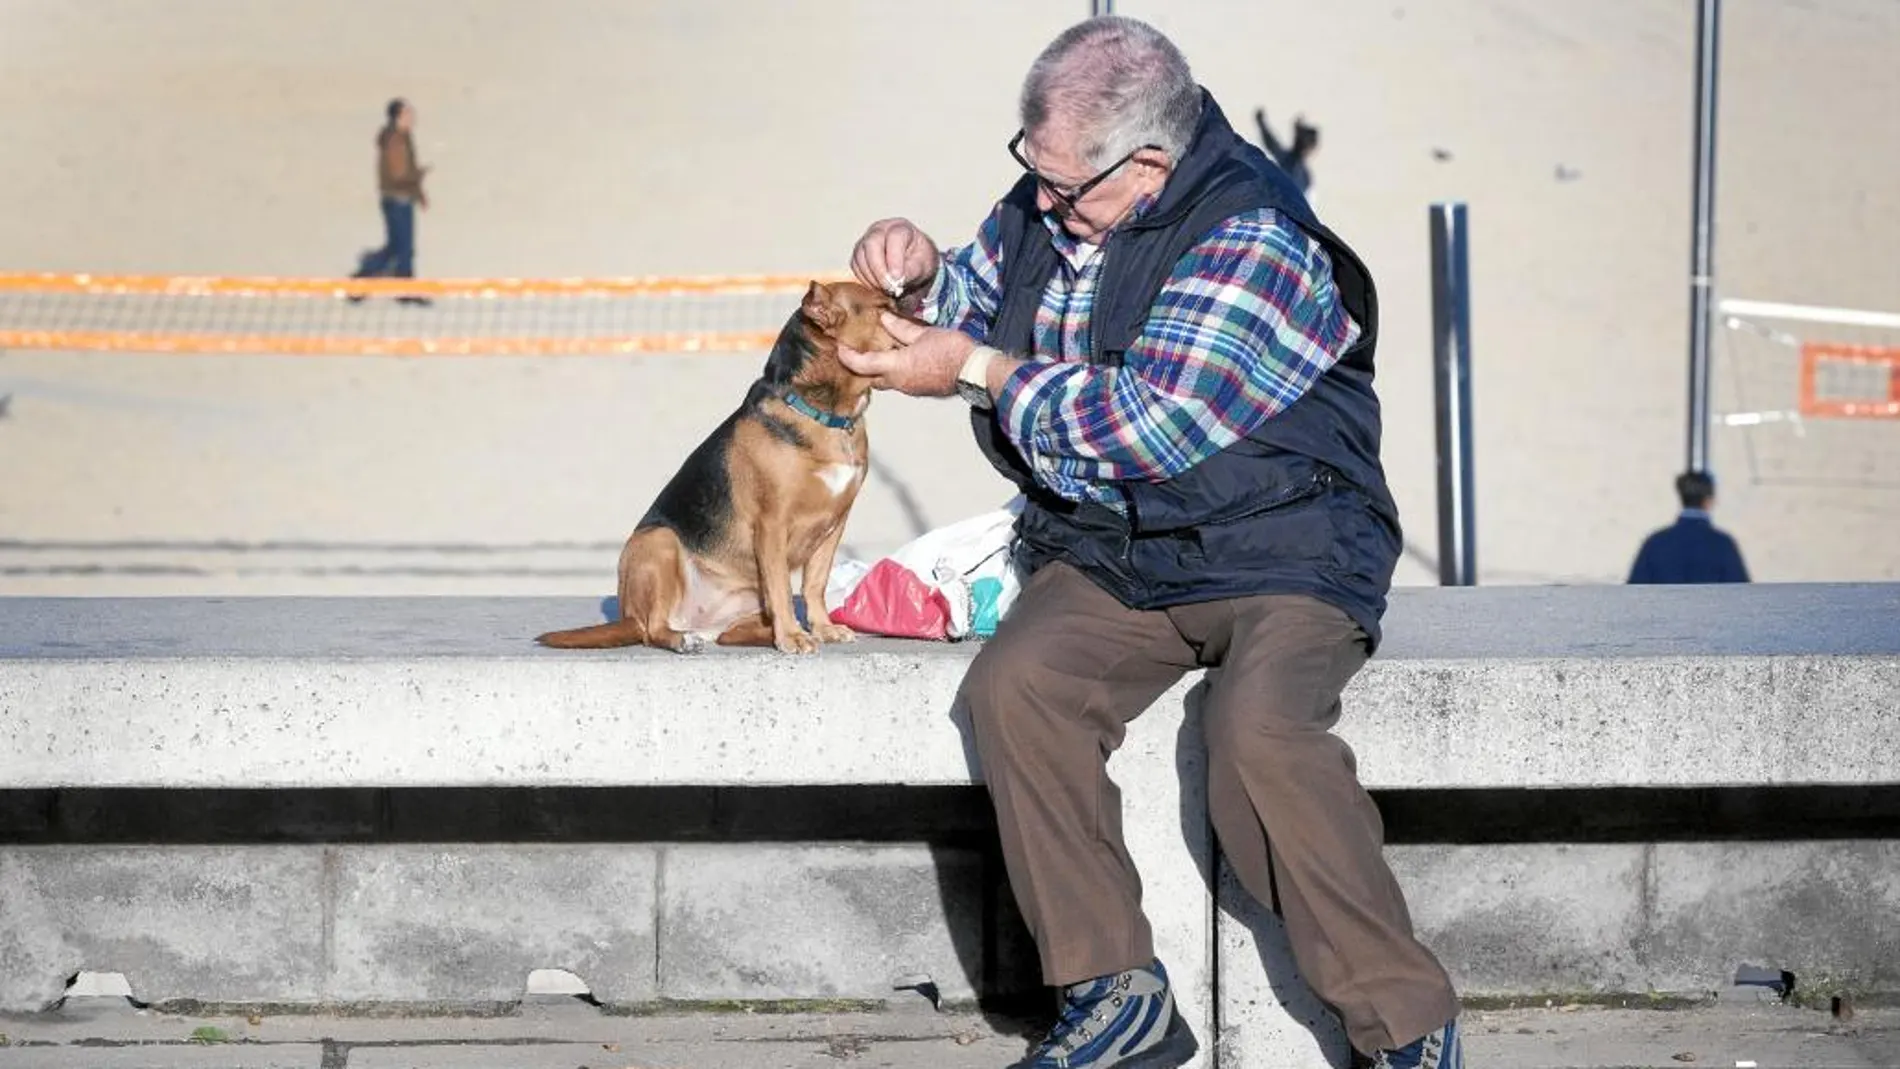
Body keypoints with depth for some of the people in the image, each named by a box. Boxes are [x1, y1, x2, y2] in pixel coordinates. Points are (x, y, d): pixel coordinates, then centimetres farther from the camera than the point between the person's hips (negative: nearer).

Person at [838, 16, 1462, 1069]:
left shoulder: (1256, 242, -16)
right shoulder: (1042, 209, 7)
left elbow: (1150, 426, -22)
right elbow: (978, 308, 26)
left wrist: (974, 373, -15)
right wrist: (922, 274, 1)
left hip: (1273, 551, -6)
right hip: (1105, 558, 6)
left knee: (1260, 734, -34)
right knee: (1012, 688, -25)